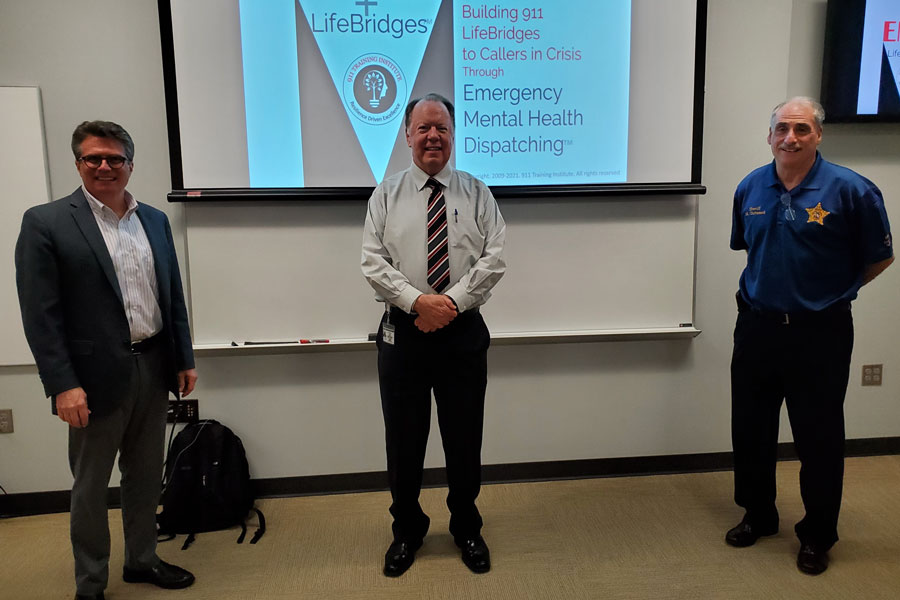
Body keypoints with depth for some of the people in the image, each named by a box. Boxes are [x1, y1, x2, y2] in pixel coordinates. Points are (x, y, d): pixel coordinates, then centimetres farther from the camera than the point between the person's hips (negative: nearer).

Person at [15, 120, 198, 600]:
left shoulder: (155, 220, 8)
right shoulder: (45, 223, -7)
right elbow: (40, 314, -11)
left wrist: (184, 359, 10)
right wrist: (62, 385, -16)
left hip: (153, 369, 5)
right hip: (96, 376, -5)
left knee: (146, 475, 18)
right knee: (90, 486, 11)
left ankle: (141, 560, 37)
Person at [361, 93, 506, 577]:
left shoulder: (477, 193, 4)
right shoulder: (386, 194, 4)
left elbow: (494, 259, -5)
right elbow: (373, 262, -5)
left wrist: (451, 301, -17)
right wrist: (418, 300, -18)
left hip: (464, 332, 0)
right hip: (403, 332, 0)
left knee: (464, 439, 11)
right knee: (403, 440, 10)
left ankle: (467, 529, 35)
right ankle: (407, 531, 33)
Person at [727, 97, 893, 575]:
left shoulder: (851, 190, -10)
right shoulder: (750, 188, 3)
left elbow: (880, 257, -1)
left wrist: (832, 293, 5)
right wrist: (775, 287, 11)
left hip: (820, 333, -4)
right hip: (757, 326, 4)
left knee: (818, 438, 7)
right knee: (750, 430, 14)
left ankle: (817, 536, 27)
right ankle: (757, 515, 35)